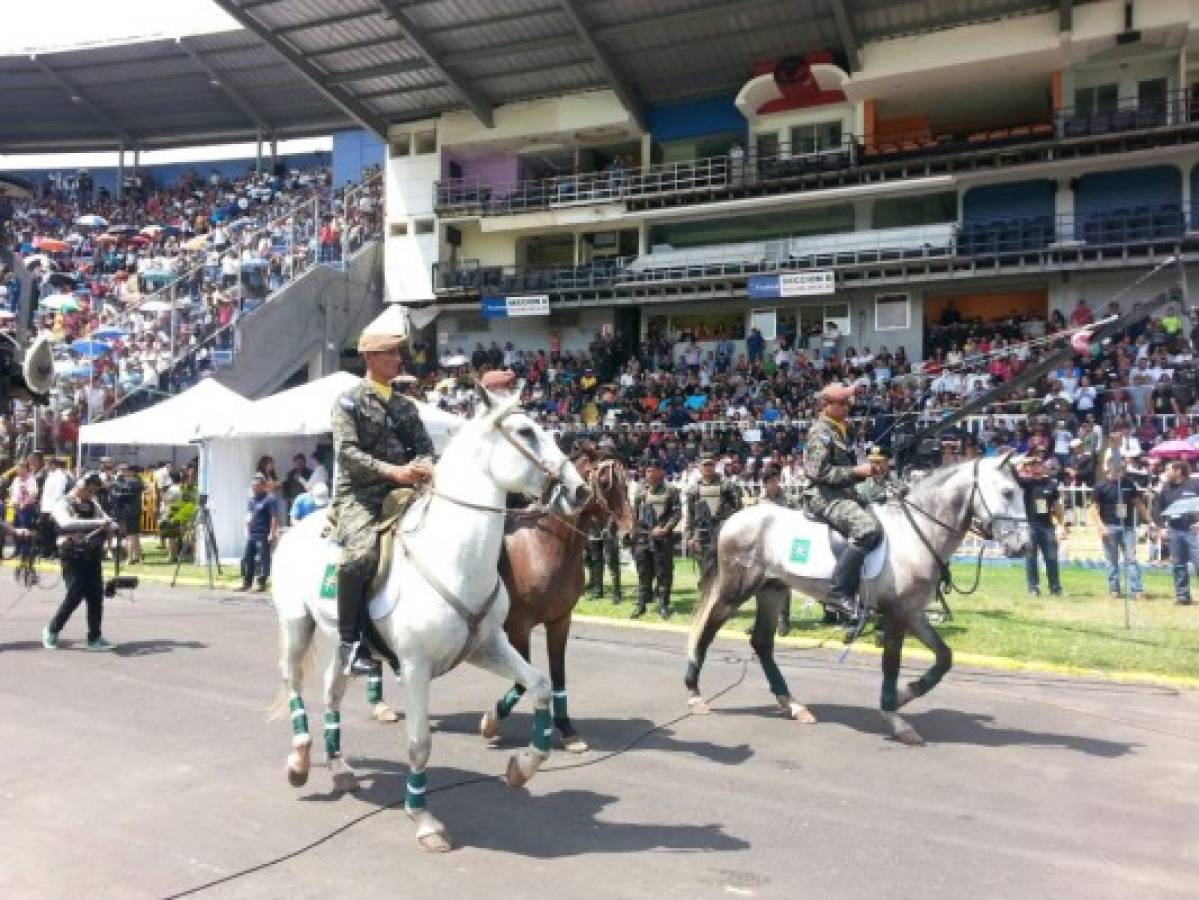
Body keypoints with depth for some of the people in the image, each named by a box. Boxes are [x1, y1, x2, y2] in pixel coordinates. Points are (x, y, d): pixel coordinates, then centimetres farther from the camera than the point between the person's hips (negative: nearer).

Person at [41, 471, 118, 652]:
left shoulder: (92, 504, 12)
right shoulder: (63, 504, -8)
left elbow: (108, 523, 10)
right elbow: (66, 523, -29)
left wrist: (109, 526, -14)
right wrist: (97, 522, -36)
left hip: (92, 555, 6)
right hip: (72, 556, -6)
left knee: (96, 596, 2)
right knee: (75, 595, -9)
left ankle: (95, 638, 8)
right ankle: (51, 630, 12)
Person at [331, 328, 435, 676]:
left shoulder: (406, 405, 19)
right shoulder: (349, 401, 2)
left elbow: (425, 447, 13)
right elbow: (347, 452, -10)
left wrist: (424, 466, -12)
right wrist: (392, 471, -21)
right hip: (358, 495, -6)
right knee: (361, 554, -31)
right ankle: (350, 642, -18)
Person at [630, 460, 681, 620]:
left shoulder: (670, 490, -1)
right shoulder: (641, 491, 11)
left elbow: (677, 513, -6)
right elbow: (634, 515, 14)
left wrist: (665, 529, -16)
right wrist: (634, 536, 10)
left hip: (663, 538, -3)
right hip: (643, 537, 4)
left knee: (663, 573, 2)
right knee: (643, 573, 8)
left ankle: (663, 605, 11)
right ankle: (641, 604, 17)